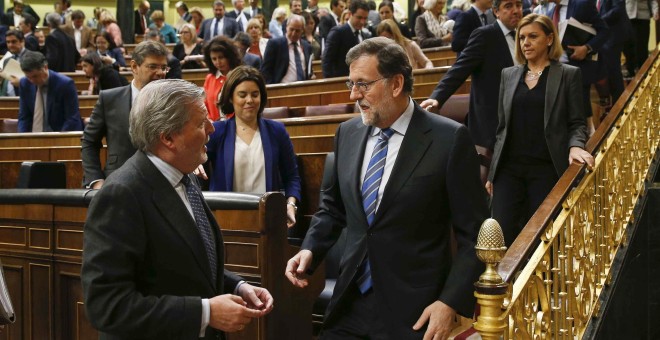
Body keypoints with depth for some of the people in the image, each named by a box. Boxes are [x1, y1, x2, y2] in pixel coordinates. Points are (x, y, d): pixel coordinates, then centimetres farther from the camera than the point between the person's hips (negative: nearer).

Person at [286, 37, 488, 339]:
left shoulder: (449, 140, -11)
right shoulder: (347, 133, 5)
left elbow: (473, 235, -8)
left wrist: (451, 302, -15)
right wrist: (310, 249, 1)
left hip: (414, 310, -4)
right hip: (350, 303, 5)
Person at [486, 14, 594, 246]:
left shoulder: (568, 75, 3)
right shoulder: (508, 74, 13)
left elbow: (577, 123, 2)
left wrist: (575, 146, -20)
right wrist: (492, 173, 14)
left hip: (547, 168, -3)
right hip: (509, 167, 3)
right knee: (502, 235, -5)